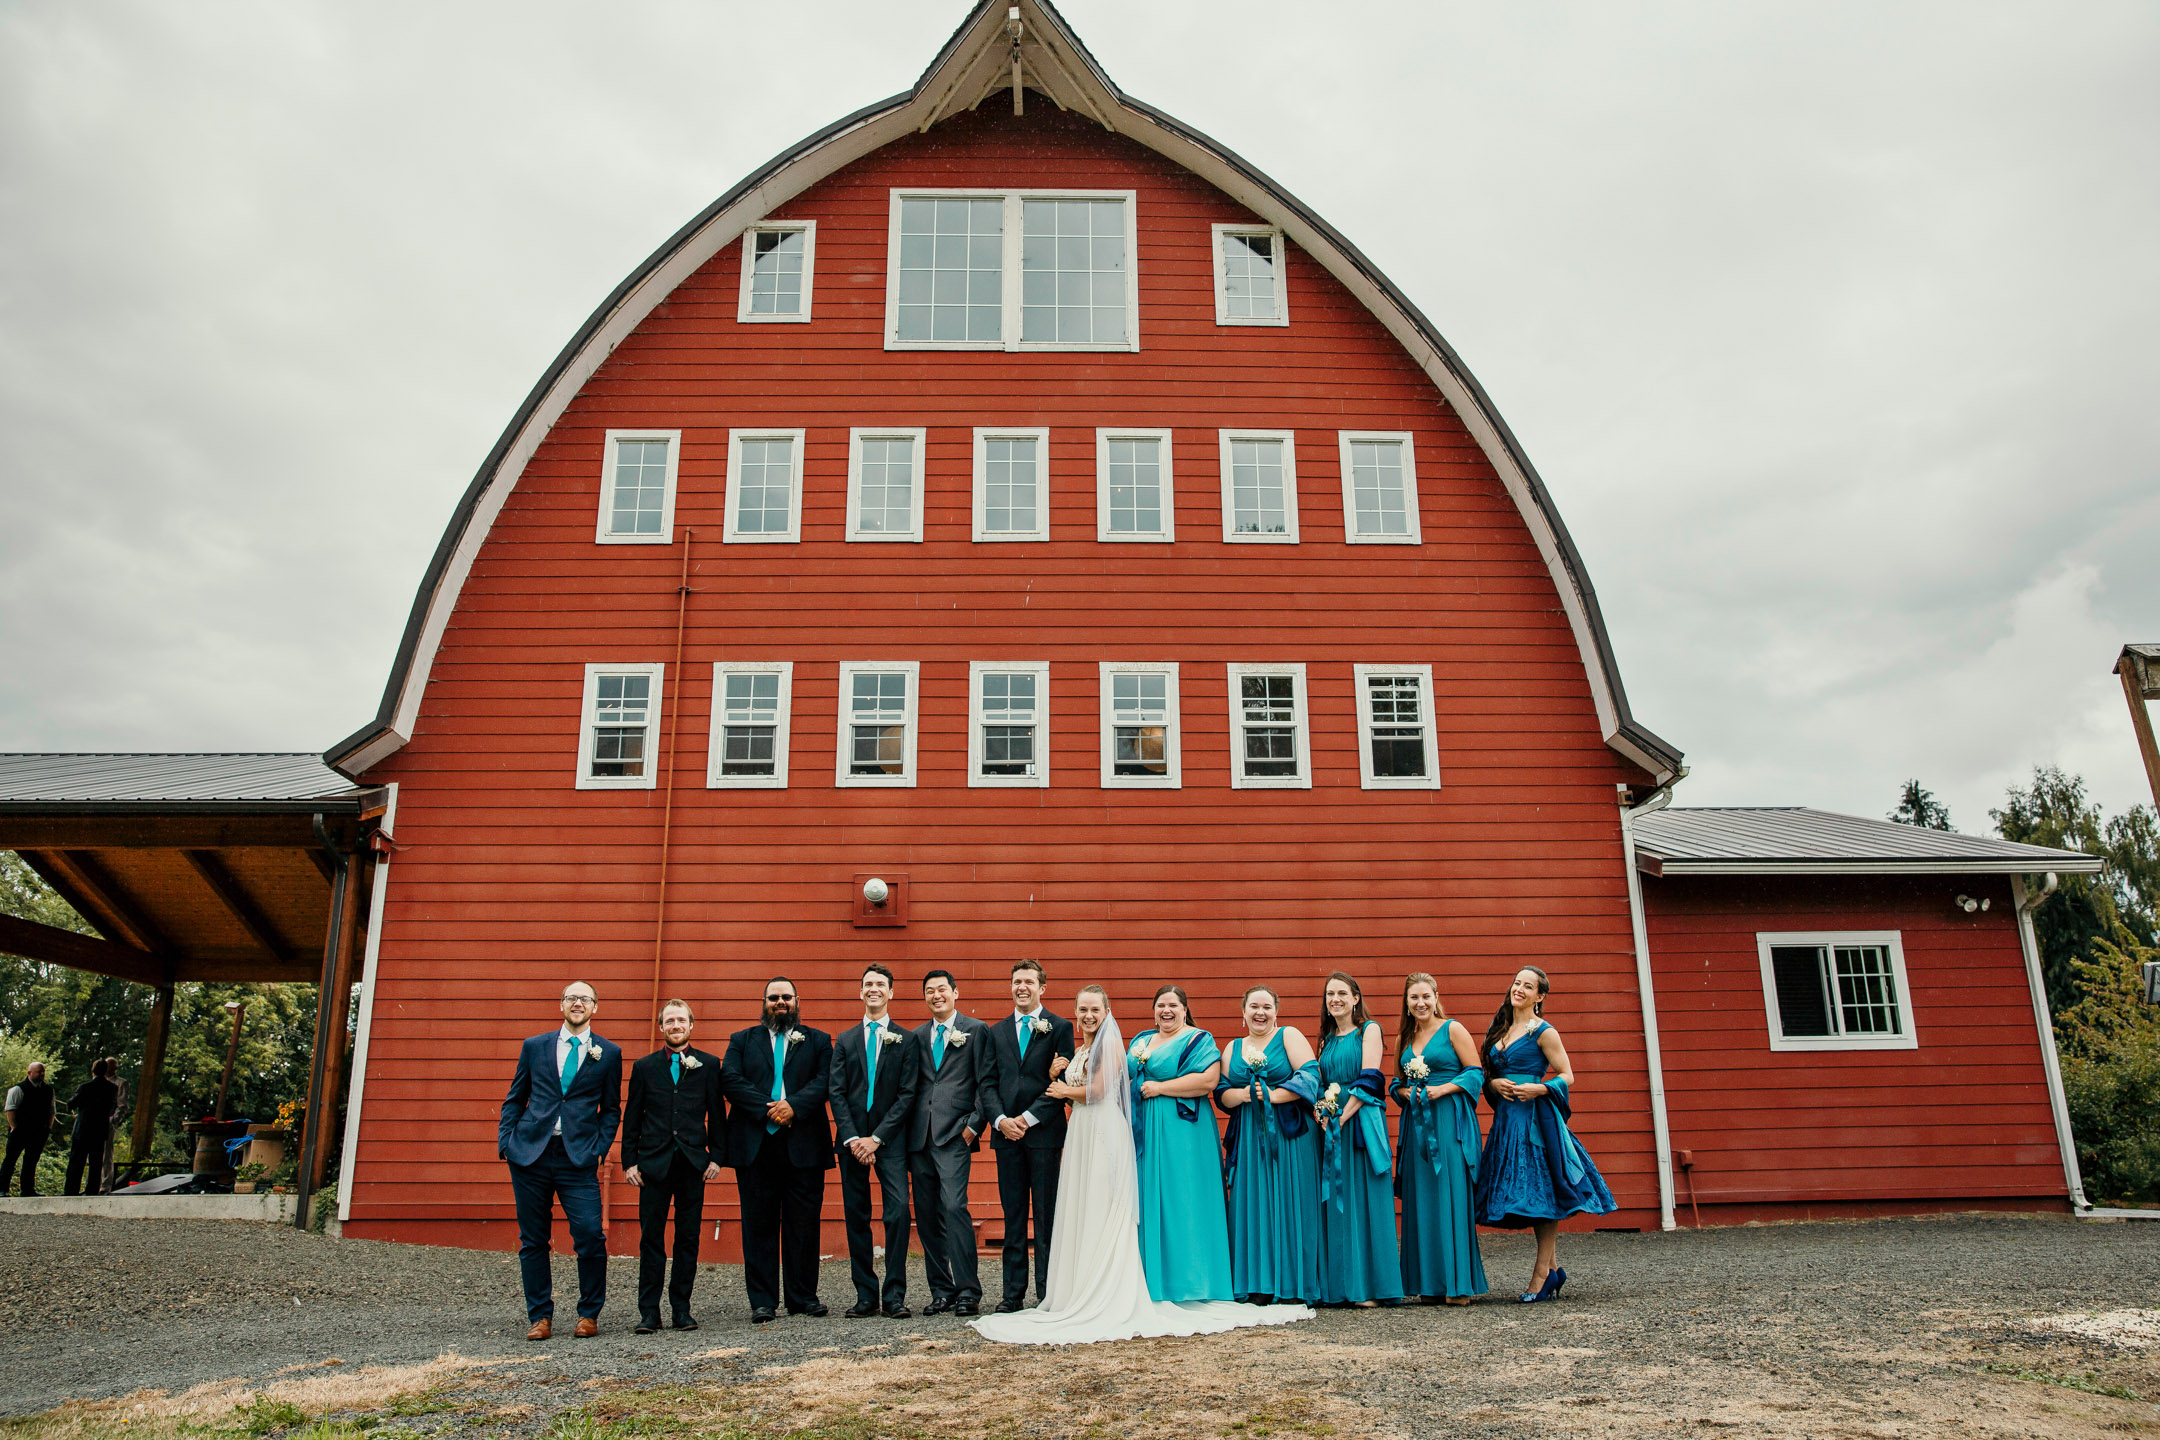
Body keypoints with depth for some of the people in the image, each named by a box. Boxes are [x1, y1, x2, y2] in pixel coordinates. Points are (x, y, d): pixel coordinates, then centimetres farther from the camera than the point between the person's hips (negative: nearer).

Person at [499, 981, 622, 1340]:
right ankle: (540, 1316, 19)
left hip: (578, 1158, -2)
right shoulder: (534, 1046, 10)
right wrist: (505, 1142, 2)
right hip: (530, 1154, 2)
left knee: (590, 1237, -8)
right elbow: (514, 1099, 15)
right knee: (533, 1241, 6)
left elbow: (611, 1109, 10)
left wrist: (599, 1149, -2)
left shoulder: (609, 1053, 7)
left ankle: (589, 1315, 10)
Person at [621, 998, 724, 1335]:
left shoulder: (708, 1065, 5)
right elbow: (631, 1118, 9)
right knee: (651, 1239, 2)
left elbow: (717, 1114, 6)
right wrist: (629, 1161, 2)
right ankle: (649, 1311, 10)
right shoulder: (644, 1067, 7)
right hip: (654, 1164, 0)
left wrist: (717, 1156, 0)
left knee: (688, 1238, 5)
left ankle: (681, 1308, 14)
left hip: (693, 1163, 0)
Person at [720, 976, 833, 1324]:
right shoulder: (742, 1040, 15)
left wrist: (794, 1105, -17)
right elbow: (730, 1080, 0)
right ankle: (762, 1301, 9)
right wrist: (766, 1108, -13)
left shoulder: (818, 1041, 13)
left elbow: (824, 1080, -1)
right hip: (755, 1145, 0)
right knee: (758, 1224, 2)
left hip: (803, 1145, 0)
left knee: (804, 1223, 2)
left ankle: (803, 1296, 12)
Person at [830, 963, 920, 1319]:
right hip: (852, 1139, 3)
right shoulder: (844, 1040, 12)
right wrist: (852, 1138, -8)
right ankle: (866, 1296, 11)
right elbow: (837, 1093, 5)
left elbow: (907, 1095, -2)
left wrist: (876, 1138, -10)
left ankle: (895, 1296, -6)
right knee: (856, 1218, 4)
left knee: (898, 1212, -13)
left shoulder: (906, 1040, 4)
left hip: (890, 1140, -2)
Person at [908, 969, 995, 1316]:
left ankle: (968, 1291, -6)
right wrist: (907, 1132, 8)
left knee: (954, 1207, -14)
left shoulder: (976, 1030, 4)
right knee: (926, 1216, 6)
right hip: (919, 1137, 5)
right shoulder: (917, 1036, 17)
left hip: (955, 1135, -5)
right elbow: (912, 1085, 17)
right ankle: (942, 1290, 15)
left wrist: (975, 1124, -8)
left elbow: (987, 1082, 0)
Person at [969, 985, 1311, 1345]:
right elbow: (1068, 1092, 18)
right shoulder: (1078, 1049, 17)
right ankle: (1080, 1296, 14)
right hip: (1079, 1133, 8)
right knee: (1079, 1214, 8)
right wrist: (1054, 1076, 1)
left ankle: (1108, 1300, -1)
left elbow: (1098, 1091, -15)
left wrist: (1065, 1091, 1)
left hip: (1105, 1134, -8)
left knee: (1103, 1213, -6)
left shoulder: (1111, 1044, -8)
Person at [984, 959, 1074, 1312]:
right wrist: (1001, 1120, -6)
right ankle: (1013, 1293, 12)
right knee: (1013, 1217, 7)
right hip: (1006, 1134, 4)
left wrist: (1028, 1118, -11)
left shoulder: (1060, 1027, 2)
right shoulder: (996, 1032, 14)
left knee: (1047, 1217, 1)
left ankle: (1047, 1293, 7)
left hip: (1044, 1133, -3)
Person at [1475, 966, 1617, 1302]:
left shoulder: (1543, 1032, -5)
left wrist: (1537, 1089, -19)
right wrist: (1494, 1084, -2)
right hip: (1506, 1118, 7)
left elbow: (1567, 1076, -5)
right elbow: (1487, 1074, 19)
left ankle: (1541, 1275, -2)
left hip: (1536, 1117, -7)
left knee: (1543, 1194, -5)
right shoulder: (1499, 1029, 14)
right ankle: (1553, 1269, 18)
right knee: (1528, 1195, 9)